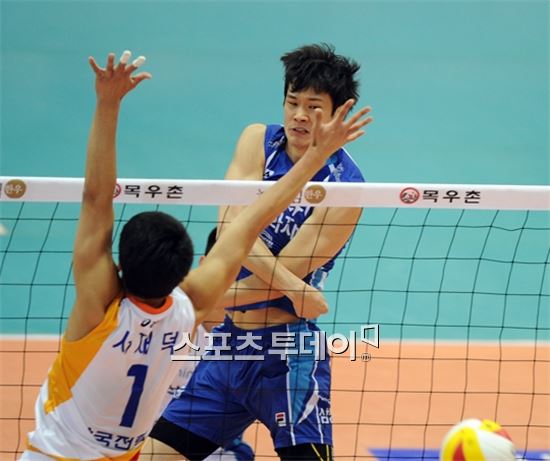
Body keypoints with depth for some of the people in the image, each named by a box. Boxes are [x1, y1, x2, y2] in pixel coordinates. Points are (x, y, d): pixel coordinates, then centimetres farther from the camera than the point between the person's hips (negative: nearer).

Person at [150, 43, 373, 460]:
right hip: (226, 341, 5)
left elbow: (283, 274, -14)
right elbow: (231, 226, -13)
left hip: (286, 353, -5)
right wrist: (294, 287, -22)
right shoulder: (258, 141, 1)